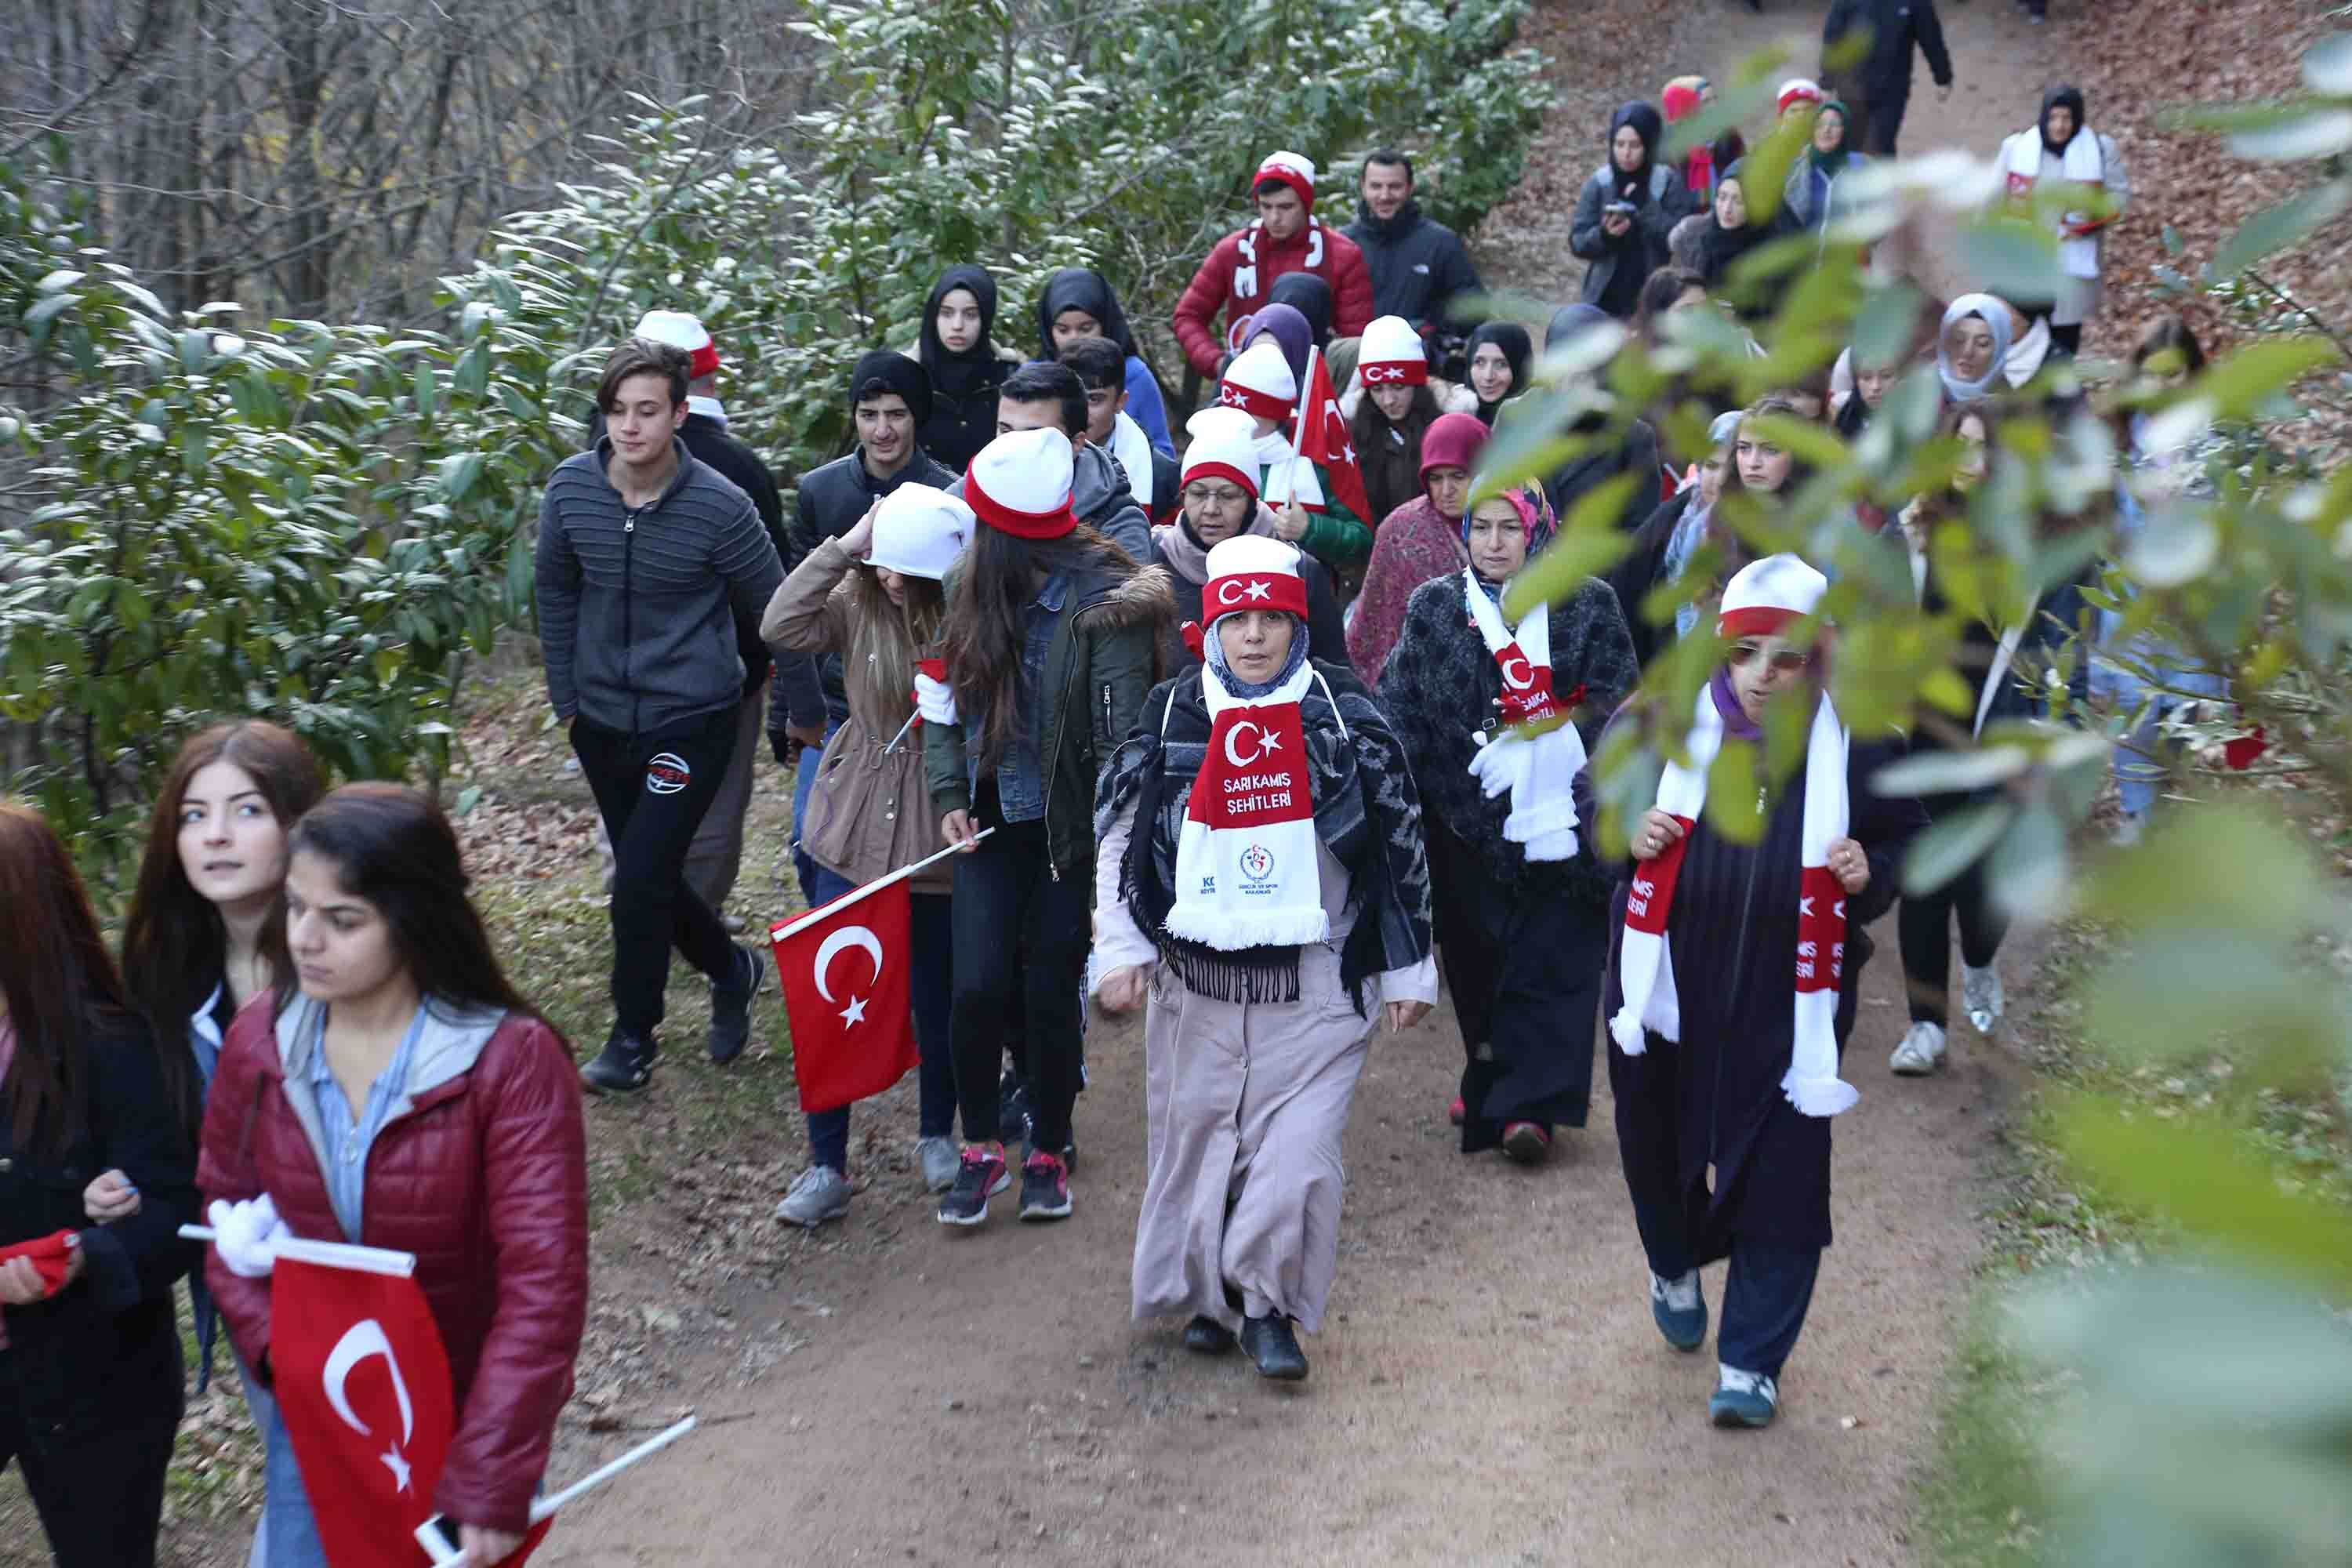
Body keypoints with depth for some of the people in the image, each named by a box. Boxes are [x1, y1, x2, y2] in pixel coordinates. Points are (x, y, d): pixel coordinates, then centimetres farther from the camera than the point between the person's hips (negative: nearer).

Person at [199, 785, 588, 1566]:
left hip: (468, 1412, -3)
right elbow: (229, 1215, 6)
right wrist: (278, 1347, -12)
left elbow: (543, 1283, -23)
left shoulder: (512, 1060, -22)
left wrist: (490, 1484, -25)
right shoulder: (258, 1044, -7)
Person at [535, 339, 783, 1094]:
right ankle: (732, 969, 41)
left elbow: (775, 607, -5)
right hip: (603, 720, 5)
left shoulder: (719, 507, -17)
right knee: (649, 878, 15)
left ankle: (633, 1039, 9)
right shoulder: (571, 488, -6)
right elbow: (555, 590, 10)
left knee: (641, 880, -10)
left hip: (691, 720, -5)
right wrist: (565, 694, 10)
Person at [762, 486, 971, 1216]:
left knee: (937, 996, 14)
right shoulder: (858, 602, -5)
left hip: (940, 834, -2)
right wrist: (845, 546, -21)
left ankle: (937, 1135, 38)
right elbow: (780, 626, -19)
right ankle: (827, 1166, 13)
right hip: (854, 828, 2)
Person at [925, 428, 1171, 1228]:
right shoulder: (975, 592, 1)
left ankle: (1048, 1154, 27)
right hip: (991, 825, 4)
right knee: (979, 987, -5)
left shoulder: (1103, 603, -17)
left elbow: (1121, 734, -17)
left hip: (1068, 829, -4)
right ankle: (980, 1149, 16)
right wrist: (948, 793, -1)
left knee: (1050, 994, 6)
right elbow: (947, 702, 10)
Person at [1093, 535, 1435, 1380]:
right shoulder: (1171, 714, 2)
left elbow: (1401, 843, 4)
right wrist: (1120, 950, 2)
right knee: (1196, 1142, 9)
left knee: (1297, 1153, -10)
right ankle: (1207, 1294, 29)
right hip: (1195, 984, 2)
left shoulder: (1347, 713, -2)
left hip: (1316, 986, -2)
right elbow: (1118, 837, 9)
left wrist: (1409, 968, 6)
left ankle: (1269, 1303, 8)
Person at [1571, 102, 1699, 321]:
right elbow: (1577, 241, 0)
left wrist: (1646, 209, -21)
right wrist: (1603, 235, -20)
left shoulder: (1668, 183, -4)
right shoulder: (1599, 184, 1)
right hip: (1608, 299, 2)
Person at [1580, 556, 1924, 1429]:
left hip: (1789, 1006, -1)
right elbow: (1591, 798, 8)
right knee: (1657, 1145, 19)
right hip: (1665, 989, 2)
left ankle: (1752, 1362, 13)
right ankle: (1675, 1266, 52)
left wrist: (1872, 873, -14)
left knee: (1781, 1177, -1)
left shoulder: (1857, 751, -8)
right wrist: (1622, 832, -14)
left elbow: (1905, 836, 8)